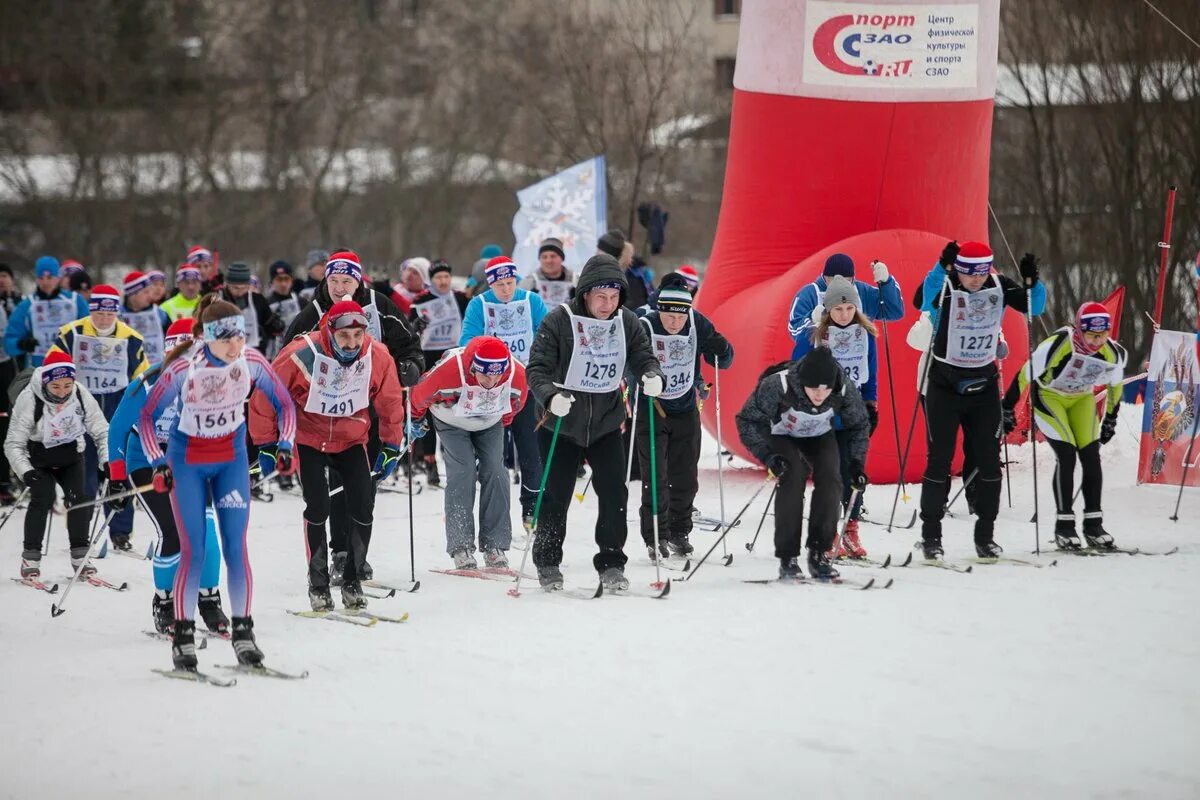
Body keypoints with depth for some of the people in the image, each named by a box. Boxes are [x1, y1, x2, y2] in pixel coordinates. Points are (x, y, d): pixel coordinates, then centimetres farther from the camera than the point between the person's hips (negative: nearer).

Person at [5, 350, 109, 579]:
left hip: (71, 455, 3)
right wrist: (25, 471, -38)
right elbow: (13, 443, -23)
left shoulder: (82, 396, -21)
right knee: (43, 499, -20)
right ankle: (30, 558, -9)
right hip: (38, 457, -2)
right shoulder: (29, 399, -29)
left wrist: (108, 460, -26)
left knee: (78, 498, -13)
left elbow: (101, 431, -11)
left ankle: (80, 556, 0)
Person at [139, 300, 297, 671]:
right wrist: (158, 464, -17)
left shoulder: (251, 361, -16)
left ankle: (242, 630, 7)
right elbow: (147, 416, -11)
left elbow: (284, 404, -1)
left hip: (231, 459, 2)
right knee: (193, 551, -7)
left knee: (236, 548, -3)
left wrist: (285, 446, -13)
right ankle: (183, 634, 3)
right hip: (187, 461, -2)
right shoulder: (182, 368, -23)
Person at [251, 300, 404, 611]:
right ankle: (318, 584, -2)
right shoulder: (302, 355, -26)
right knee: (318, 506, -15)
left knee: (363, 505, -9)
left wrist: (392, 446, 7)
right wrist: (265, 442, -9)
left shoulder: (377, 357, -16)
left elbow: (389, 402, 2)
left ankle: (352, 579, 7)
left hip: (351, 441, 3)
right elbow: (265, 395, -15)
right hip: (308, 440, -3)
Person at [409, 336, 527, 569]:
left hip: (490, 424, 3)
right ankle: (461, 547, -17)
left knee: (495, 472, -12)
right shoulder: (449, 371, -41)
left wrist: (503, 423, 14)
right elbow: (419, 395, -17)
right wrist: (416, 419, 3)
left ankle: (495, 547, -8)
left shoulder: (517, 374, -31)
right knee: (462, 473, -19)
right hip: (453, 424, -3)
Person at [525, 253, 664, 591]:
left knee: (614, 493, -7)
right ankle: (548, 564, 22)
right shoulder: (559, 322, -16)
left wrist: (652, 376, -27)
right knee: (556, 497, 5)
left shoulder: (627, 323, -4)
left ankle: (611, 564, 5)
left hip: (606, 424, 3)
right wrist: (551, 397, -37)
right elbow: (536, 370, -18)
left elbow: (643, 358, -2)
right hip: (561, 424, -3)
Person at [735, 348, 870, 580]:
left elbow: (858, 426, -6)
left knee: (830, 480, -21)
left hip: (820, 437, 3)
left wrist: (856, 463, -15)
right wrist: (768, 455, -38)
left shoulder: (845, 390, -27)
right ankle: (787, 558, -22)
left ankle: (819, 553, -9)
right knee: (793, 476, -28)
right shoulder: (776, 386, -37)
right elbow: (747, 421, -26)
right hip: (782, 437, -3)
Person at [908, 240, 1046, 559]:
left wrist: (1031, 282, -23)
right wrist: (941, 268, -46)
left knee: (989, 461, 2)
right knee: (940, 461, -3)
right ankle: (931, 536, 4)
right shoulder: (944, 286, -15)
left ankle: (985, 536, 11)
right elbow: (924, 300, -35)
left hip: (984, 384, 4)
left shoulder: (999, 286, -3)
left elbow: (1034, 306, -5)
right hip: (944, 386, -4)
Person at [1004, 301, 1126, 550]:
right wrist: (1008, 407, -16)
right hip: (1048, 397, -4)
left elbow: (1114, 386, 2)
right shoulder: (1057, 345, -35)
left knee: (1091, 456, -8)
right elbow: (1026, 373, -23)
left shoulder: (1113, 354, -20)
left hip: (1082, 399, 4)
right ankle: (1064, 525, -10)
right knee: (1067, 455, -17)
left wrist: (1110, 419, 11)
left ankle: (1093, 524, -1)